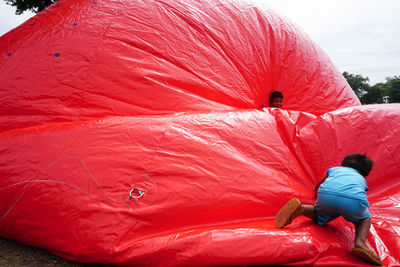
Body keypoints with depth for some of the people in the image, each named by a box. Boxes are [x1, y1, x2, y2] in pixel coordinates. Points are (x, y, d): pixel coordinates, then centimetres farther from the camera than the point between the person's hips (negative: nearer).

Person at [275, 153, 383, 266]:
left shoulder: (334, 169, 41)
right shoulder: (362, 180, 41)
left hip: (326, 194, 1)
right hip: (353, 198, -1)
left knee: (319, 216, 30)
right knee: (365, 219, 29)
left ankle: (300, 208, -3)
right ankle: (360, 242, -2)